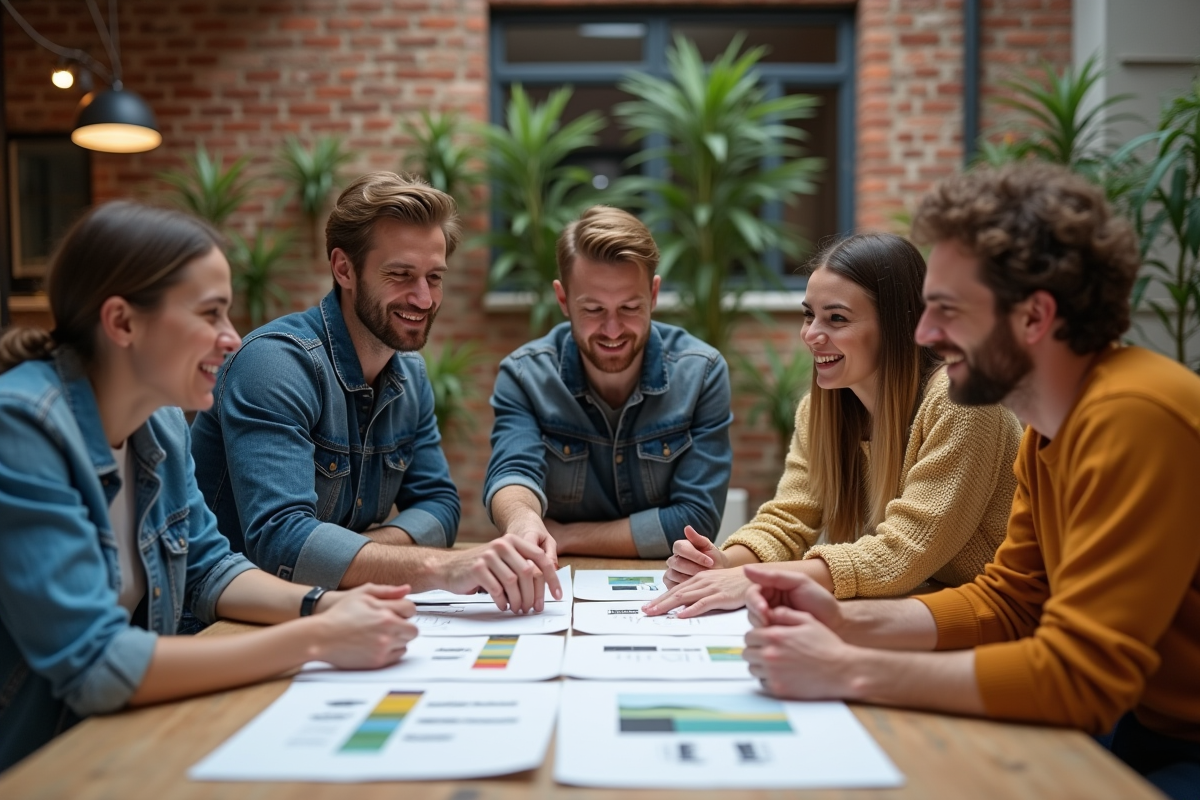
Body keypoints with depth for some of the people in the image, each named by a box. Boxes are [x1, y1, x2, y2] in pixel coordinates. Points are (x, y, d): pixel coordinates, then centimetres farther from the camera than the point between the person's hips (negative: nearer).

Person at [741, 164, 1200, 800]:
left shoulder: (1134, 418, -27)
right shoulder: (1049, 426, 2)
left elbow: (1078, 676, -28)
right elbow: (1006, 601, 6)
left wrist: (847, 671, -24)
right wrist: (846, 622, -8)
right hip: (1146, 725, 7)